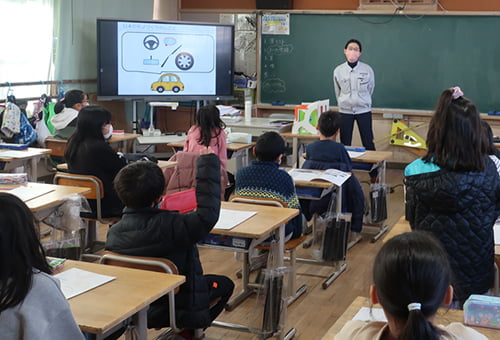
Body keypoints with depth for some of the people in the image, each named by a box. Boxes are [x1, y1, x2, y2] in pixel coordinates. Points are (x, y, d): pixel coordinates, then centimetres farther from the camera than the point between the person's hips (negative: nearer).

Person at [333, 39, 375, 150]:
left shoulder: (367, 70, -5)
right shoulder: (338, 71, -1)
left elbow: (370, 89, 8)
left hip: (364, 111, -1)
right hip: (345, 111, 1)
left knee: (368, 143, 1)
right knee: (345, 144, 6)